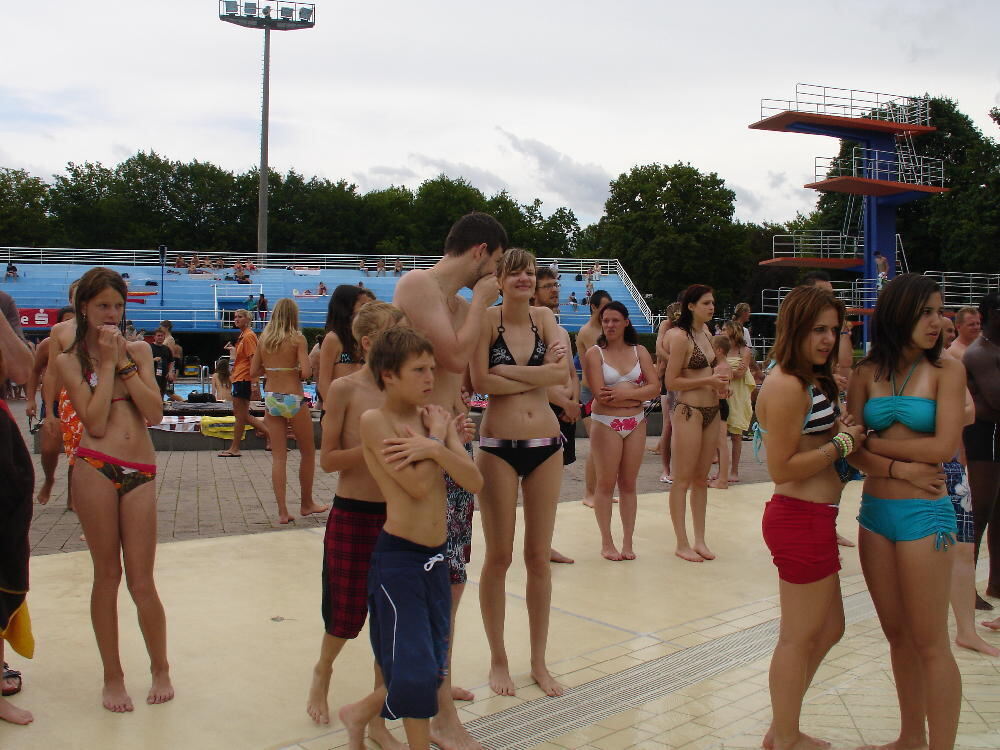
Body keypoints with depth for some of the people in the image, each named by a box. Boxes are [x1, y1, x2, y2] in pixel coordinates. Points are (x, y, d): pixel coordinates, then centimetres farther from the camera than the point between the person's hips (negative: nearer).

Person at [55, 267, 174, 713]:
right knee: (107, 575, 6)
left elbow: (154, 413, -1)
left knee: (141, 582, 2)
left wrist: (124, 362, -5)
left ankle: (160, 668, 22)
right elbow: (95, 422, -8)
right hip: (95, 468, -1)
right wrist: (107, 362, -4)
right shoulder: (70, 359, 5)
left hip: (140, 473, 1)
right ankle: (113, 677, 21)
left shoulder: (138, 349, 12)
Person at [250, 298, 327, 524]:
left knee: (278, 456, 6)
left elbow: (253, 373, 7)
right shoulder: (297, 338, -8)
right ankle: (307, 504, 23)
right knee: (308, 453, 14)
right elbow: (305, 372, -16)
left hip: (271, 399, 4)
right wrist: (296, 373, 5)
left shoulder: (263, 339, 4)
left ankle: (282, 511, 4)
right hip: (294, 399, -4)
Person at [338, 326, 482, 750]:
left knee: (432, 667, 16)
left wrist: (435, 447, -18)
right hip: (397, 558, -7)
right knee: (416, 667, -4)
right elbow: (419, 485, -19)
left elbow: (475, 482, -4)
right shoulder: (375, 420, -11)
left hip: (437, 556, 7)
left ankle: (360, 713, 39)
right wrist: (436, 436, -7)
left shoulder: (437, 417, 6)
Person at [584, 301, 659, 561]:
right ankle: (607, 542, 11)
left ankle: (628, 541, 16)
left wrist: (624, 393, -15)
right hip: (605, 423, -3)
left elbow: (655, 387, -2)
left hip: (635, 423, 3)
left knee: (628, 484, 8)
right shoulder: (595, 353, -3)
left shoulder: (639, 352, 8)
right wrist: (637, 393, -8)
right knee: (606, 484, 2)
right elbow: (600, 394, -13)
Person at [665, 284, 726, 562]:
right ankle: (682, 544, 6)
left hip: (711, 411, 8)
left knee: (701, 479, 12)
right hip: (688, 411, -8)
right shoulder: (681, 336, -12)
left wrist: (720, 381, 7)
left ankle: (700, 540, 19)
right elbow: (671, 382, -14)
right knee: (683, 480, -1)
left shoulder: (706, 334, 13)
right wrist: (708, 381, -17)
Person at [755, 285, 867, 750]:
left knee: (829, 629, 21)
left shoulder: (811, 382, 13)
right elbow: (781, 469, -22)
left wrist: (841, 430, 3)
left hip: (811, 518, 11)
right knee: (800, 637, 5)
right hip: (802, 520, -11)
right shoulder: (787, 386, -19)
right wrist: (842, 443, -14)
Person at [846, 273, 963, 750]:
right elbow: (853, 449, 0)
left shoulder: (946, 370, -4)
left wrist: (874, 443, -6)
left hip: (923, 514, -4)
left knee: (929, 642, 2)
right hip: (874, 511, 4)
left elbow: (945, 446, -14)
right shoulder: (867, 373, 5)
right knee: (897, 634, 14)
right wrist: (897, 467, -16)